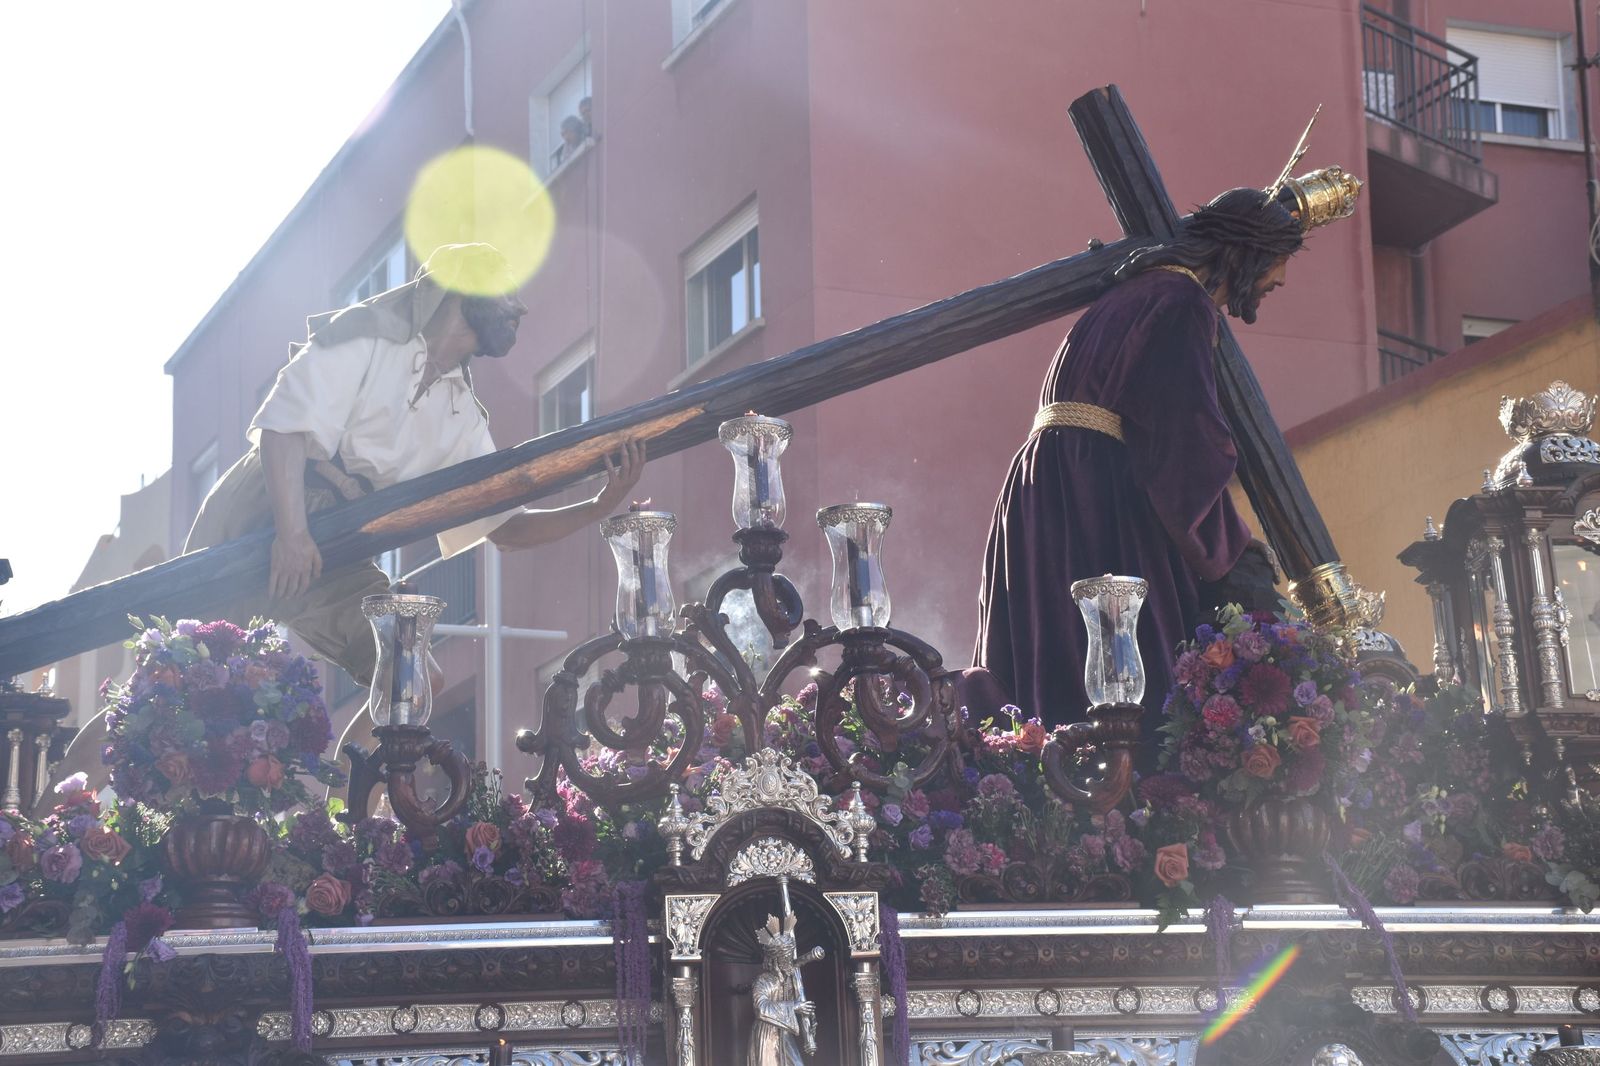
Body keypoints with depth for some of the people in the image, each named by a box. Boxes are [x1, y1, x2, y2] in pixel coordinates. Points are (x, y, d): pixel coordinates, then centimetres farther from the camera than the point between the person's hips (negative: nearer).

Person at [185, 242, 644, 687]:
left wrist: (600, 506, -4)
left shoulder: (463, 419, 11)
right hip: (256, 524, -6)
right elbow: (283, 425, -18)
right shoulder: (367, 338, -8)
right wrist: (292, 533, -28)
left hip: (337, 563, 7)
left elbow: (507, 526, 10)